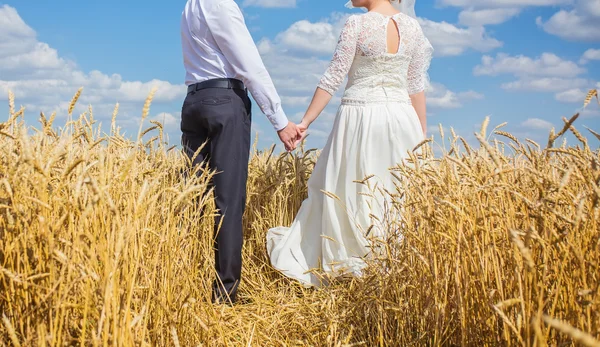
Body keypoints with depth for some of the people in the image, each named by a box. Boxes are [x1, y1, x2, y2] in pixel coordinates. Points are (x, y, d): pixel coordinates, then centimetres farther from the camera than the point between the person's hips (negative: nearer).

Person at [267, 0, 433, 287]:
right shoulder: (412, 26, 5)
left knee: (350, 191, 6)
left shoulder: (357, 23, -9)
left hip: (361, 118, -4)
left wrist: (305, 121, -5)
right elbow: (417, 86, 8)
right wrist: (422, 134, 15)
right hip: (401, 119, 5)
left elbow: (333, 77, -10)